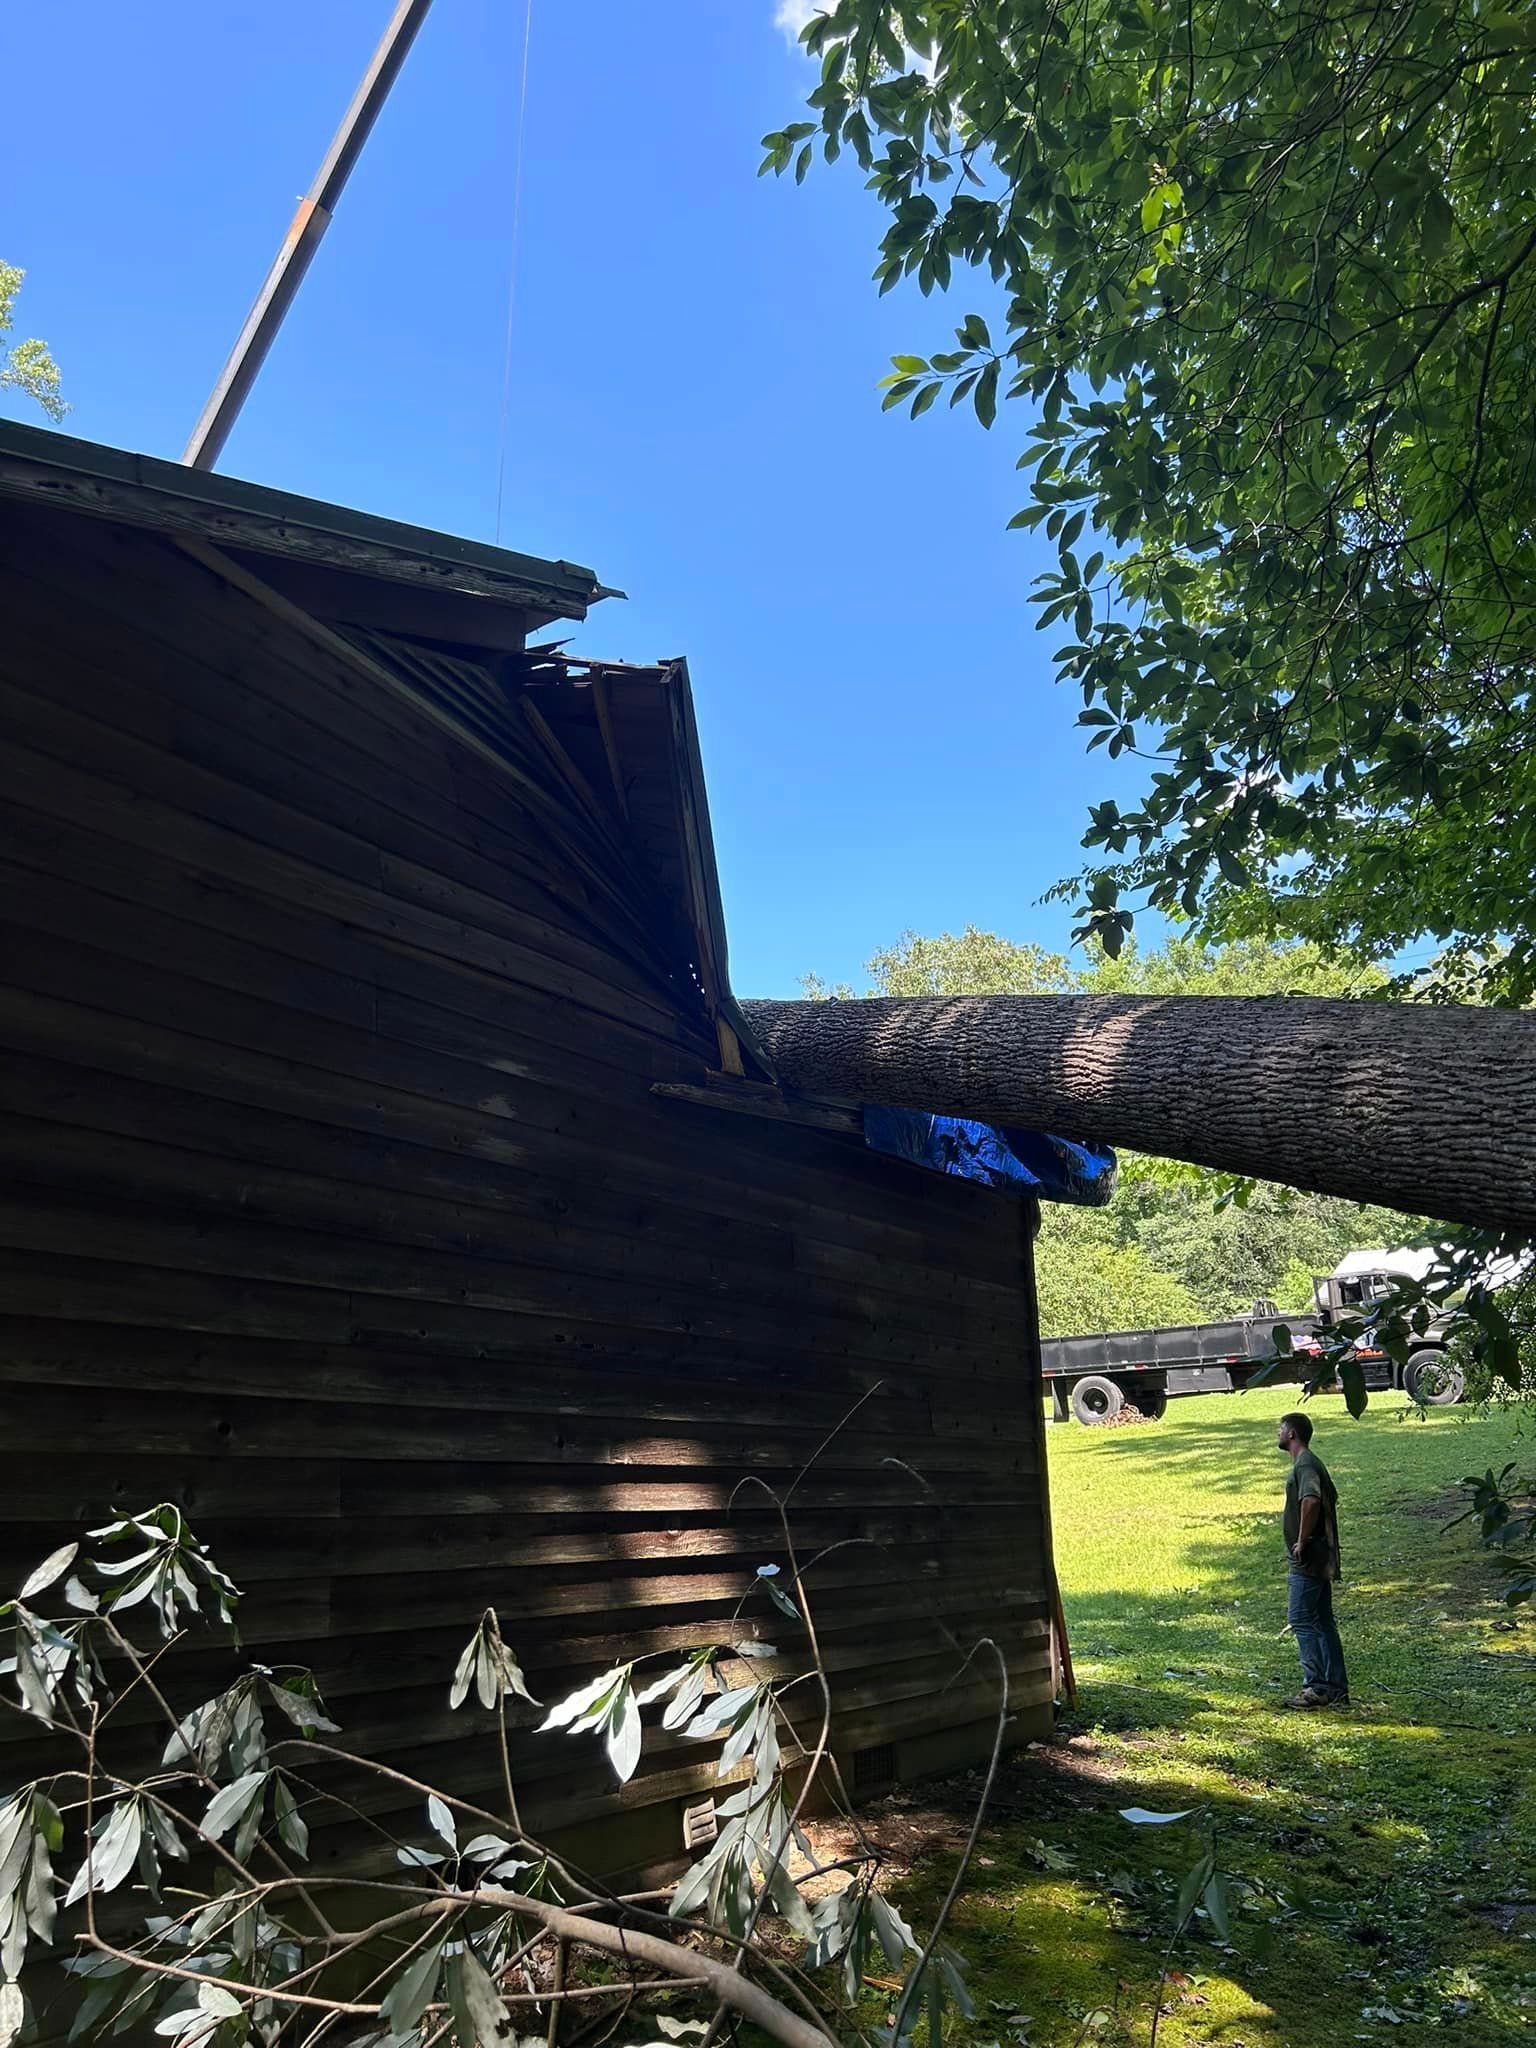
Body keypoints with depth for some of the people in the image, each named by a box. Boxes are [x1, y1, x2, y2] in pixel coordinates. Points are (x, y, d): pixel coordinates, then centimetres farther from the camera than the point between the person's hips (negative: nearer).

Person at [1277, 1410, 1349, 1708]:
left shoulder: (1305, 1465, -16)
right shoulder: (1311, 1463, 17)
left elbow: (1311, 1500, -34)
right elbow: (1331, 1498, 30)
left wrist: (1302, 1541, -24)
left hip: (1307, 1560, -10)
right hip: (1320, 1558, 10)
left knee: (1302, 1620, -6)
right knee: (1323, 1622, 12)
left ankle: (1316, 1686, -4)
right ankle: (1337, 1689, 16)